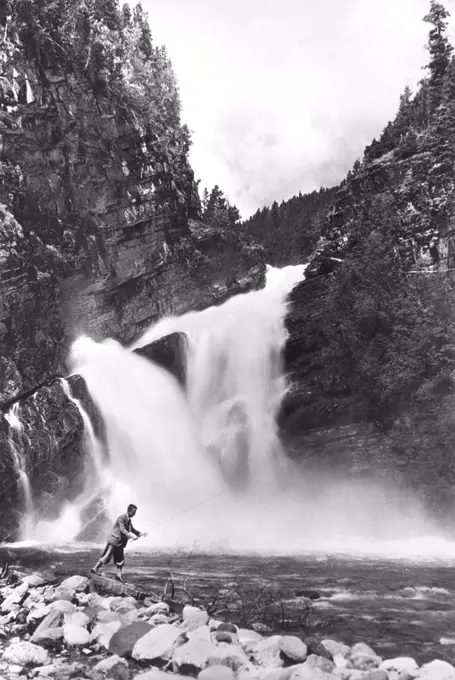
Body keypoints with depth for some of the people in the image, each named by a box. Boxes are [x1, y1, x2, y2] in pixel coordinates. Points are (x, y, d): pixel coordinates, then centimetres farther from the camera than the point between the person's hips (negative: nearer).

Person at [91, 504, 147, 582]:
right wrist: (132, 536, -34)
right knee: (107, 556, -8)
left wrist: (140, 534, 3)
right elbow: (122, 529, -26)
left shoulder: (129, 520, 13)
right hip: (114, 541, -9)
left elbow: (132, 529, 19)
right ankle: (95, 569, 2)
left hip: (120, 543, 9)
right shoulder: (121, 518, -16)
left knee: (121, 560, 7)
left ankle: (119, 575, 12)